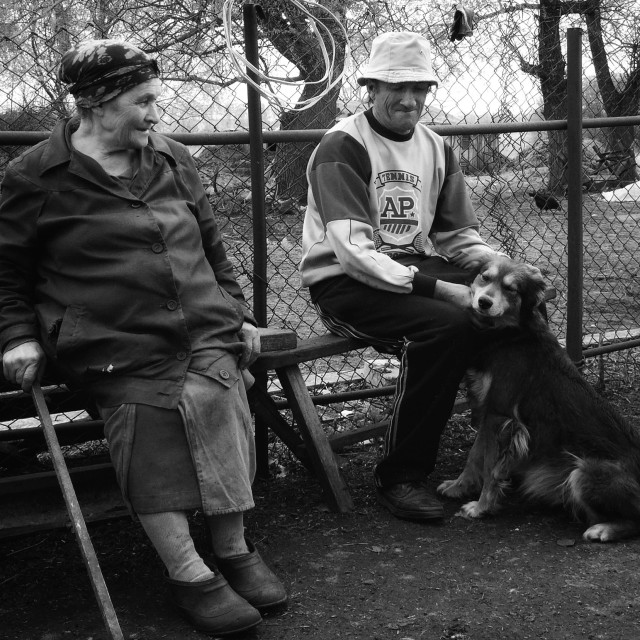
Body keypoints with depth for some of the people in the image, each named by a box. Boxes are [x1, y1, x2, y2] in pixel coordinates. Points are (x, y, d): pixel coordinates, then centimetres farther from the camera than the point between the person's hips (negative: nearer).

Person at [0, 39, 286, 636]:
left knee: (210, 398, -26)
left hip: (204, 327, 4)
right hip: (114, 343, -4)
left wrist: (236, 313, 20)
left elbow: (211, 247, 27)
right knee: (146, 408, -31)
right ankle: (188, 572, -27)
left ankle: (232, 548, -15)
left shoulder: (173, 160, 20)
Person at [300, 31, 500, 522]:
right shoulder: (342, 147, -10)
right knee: (445, 325, -32)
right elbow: (354, 251, -21)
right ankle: (400, 475, -17)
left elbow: (461, 236, 14)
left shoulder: (437, 148, 12)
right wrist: (435, 288, -28)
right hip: (346, 282, -6)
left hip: (417, 269, 7)